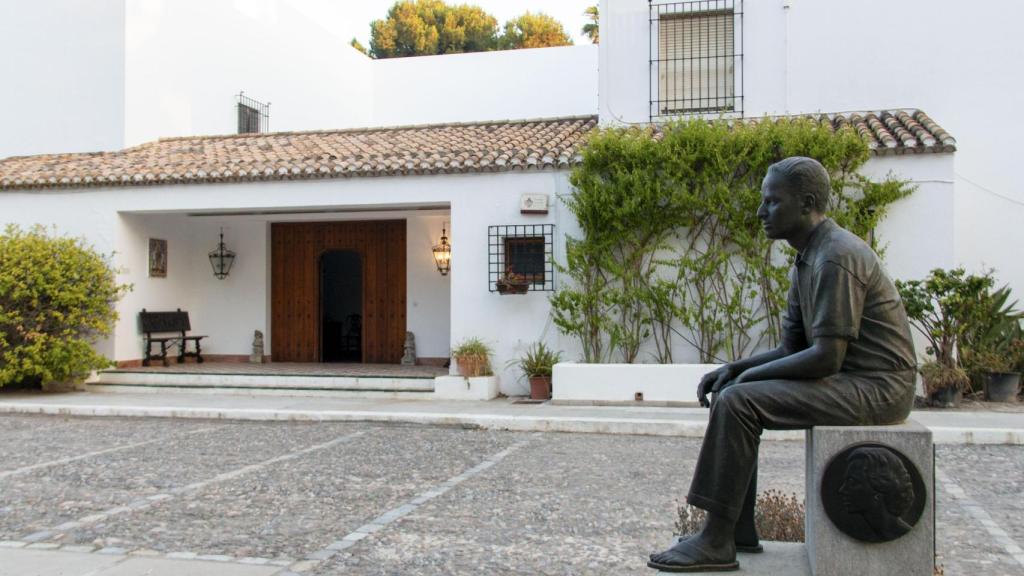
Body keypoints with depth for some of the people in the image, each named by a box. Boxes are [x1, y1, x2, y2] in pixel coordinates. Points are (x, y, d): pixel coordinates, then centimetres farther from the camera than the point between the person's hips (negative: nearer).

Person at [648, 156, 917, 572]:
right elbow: (791, 349, 15)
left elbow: (826, 357, -24)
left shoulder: (836, 257, -19)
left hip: (875, 386, -10)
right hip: (849, 381, 10)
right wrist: (733, 368, 0)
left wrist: (749, 375, -12)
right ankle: (738, 529, 6)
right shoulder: (807, 261, 13)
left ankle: (717, 541, -14)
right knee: (731, 396, 9)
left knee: (738, 402, -20)